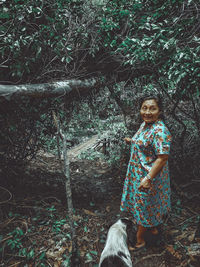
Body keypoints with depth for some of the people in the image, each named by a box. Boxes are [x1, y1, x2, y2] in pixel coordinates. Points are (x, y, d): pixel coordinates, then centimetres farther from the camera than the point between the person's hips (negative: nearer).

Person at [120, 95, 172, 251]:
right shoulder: (145, 124, 2)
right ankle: (154, 227, 50)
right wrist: (132, 141, 12)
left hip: (149, 176, -9)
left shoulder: (160, 131, -27)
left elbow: (163, 157, -28)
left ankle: (139, 240, 29)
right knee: (151, 205, 26)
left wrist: (148, 178, -29)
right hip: (139, 173, 9)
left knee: (143, 207, 8)